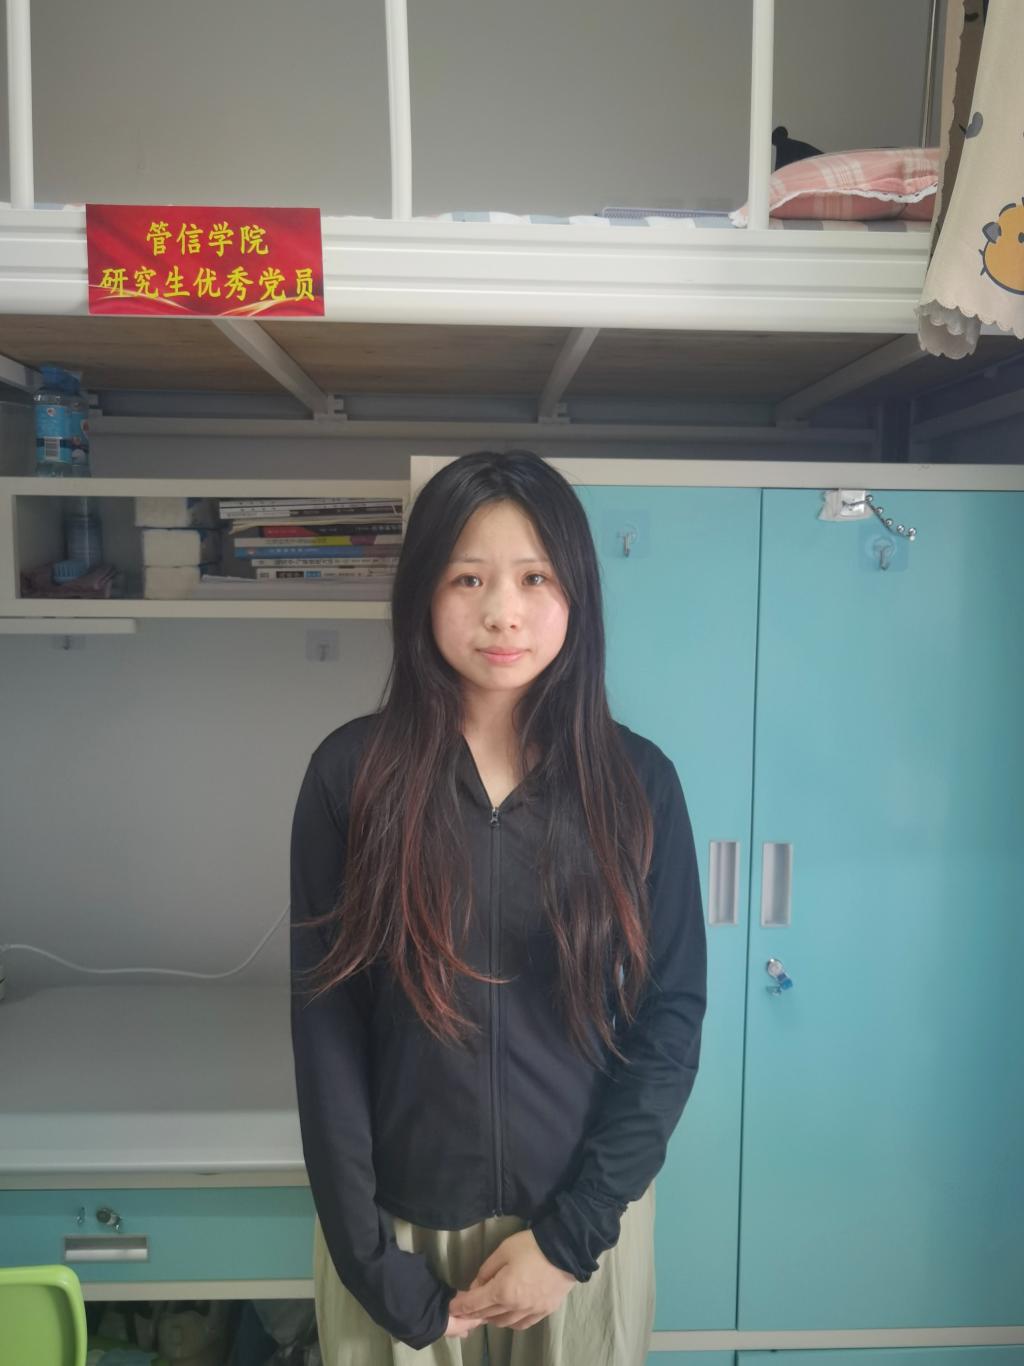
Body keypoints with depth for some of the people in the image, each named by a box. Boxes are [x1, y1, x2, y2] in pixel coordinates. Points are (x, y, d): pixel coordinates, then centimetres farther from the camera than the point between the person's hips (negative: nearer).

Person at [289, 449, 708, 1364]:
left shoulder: (636, 781, -9)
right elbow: (324, 1026, -8)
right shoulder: (352, 774, -11)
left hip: (581, 1219, 1)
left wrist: (570, 1236, -8)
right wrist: (373, 1263, -8)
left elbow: (672, 1019, -6)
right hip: (400, 1223, 0)